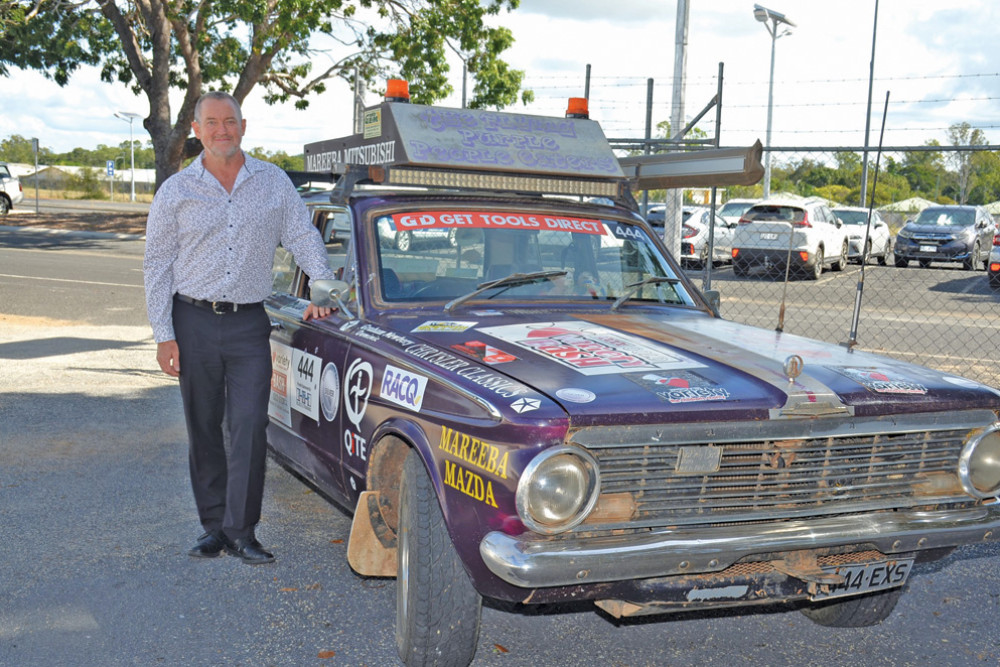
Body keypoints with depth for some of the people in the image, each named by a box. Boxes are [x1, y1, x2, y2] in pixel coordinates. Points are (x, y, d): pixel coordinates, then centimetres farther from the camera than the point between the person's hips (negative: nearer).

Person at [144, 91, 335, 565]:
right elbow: (157, 265, 3)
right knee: (203, 429, 7)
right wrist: (163, 335, -3)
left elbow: (305, 240, 10)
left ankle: (241, 530, -1)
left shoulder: (274, 182, 5)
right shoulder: (176, 191, 3)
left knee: (249, 426, -7)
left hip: (249, 324, 0)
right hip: (193, 323, 1)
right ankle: (214, 526, 18)